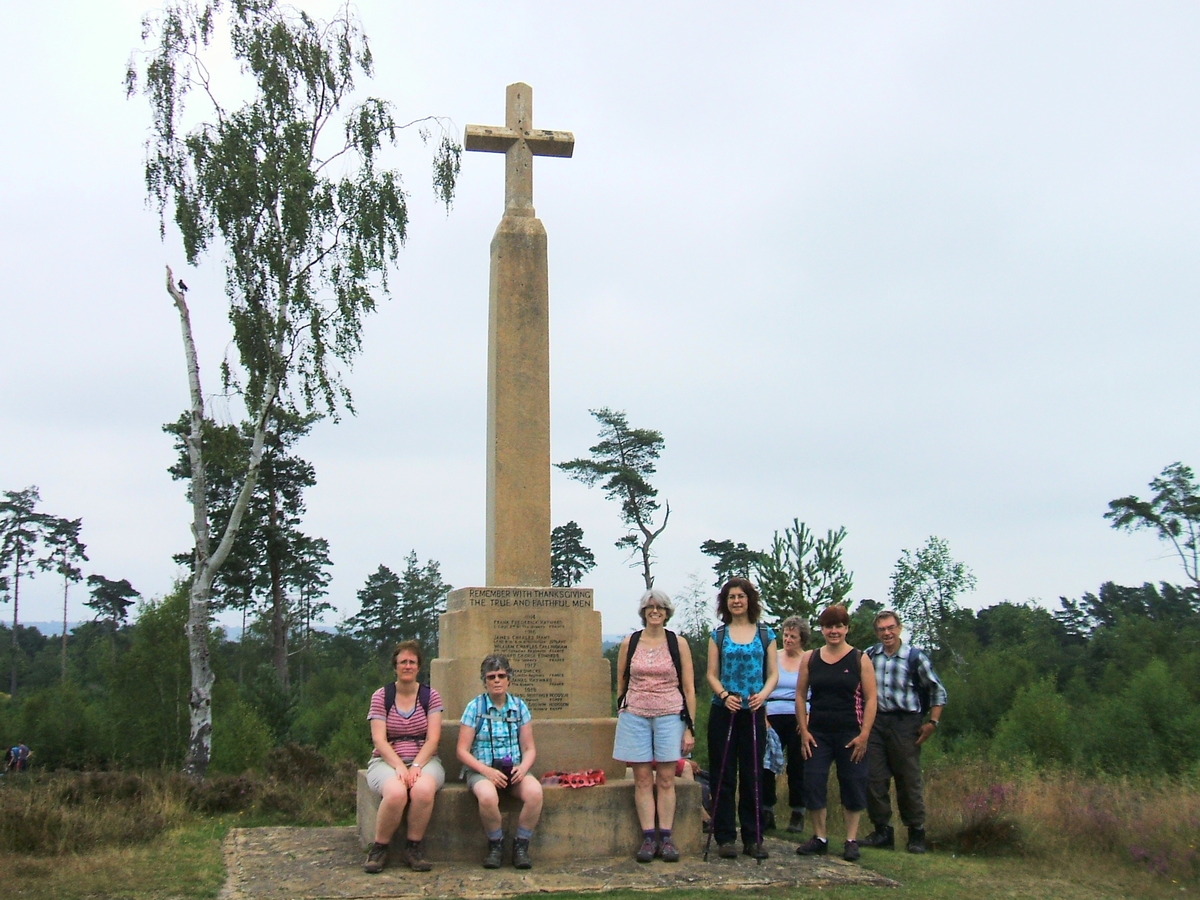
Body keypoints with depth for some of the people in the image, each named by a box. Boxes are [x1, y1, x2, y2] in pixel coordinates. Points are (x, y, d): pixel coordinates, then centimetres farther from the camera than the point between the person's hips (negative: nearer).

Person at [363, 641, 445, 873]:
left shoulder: (431, 697, 7)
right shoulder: (380, 697, 5)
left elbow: (433, 739, -1)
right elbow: (379, 739, -4)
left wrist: (416, 766, -17)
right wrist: (399, 767, -19)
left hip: (424, 760, 1)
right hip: (387, 761, -1)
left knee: (423, 789, -35)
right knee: (395, 792, -35)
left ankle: (414, 848, -14)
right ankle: (379, 848, -12)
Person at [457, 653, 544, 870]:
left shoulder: (519, 706, 9)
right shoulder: (475, 707, 1)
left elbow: (530, 748, 9)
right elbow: (462, 751, -2)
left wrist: (523, 768, -13)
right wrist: (487, 770, -17)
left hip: (513, 770, 2)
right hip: (481, 769, -2)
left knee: (535, 792, -30)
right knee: (487, 796, -36)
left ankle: (521, 846, -10)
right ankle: (496, 845, -10)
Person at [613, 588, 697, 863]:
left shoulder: (678, 643, 3)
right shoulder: (629, 643, 6)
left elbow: (689, 688, 3)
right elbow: (621, 684, 14)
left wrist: (690, 727, -2)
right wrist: (622, 713, 13)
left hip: (670, 716, -1)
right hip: (635, 715, 1)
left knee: (666, 780, 0)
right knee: (643, 780, 0)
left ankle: (666, 838, 5)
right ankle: (648, 838, 3)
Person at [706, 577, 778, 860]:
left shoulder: (765, 635, 8)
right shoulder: (718, 635, 7)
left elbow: (773, 673, 5)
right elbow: (712, 674, 4)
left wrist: (763, 694, -14)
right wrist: (724, 695, -15)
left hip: (753, 713, 0)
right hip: (724, 712, 0)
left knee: (753, 776, 3)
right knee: (724, 776, 1)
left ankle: (753, 838, 10)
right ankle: (725, 837, 7)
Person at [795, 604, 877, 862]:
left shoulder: (860, 660, 0)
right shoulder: (809, 659, 6)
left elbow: (870, 699, -3)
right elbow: (800, 695, 8)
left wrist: (864, 735, -10)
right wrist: (803, 730, 0)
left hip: (850, 734, -2)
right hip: (817, 733, 2)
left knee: (852, 785, 3)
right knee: (813, 783, 1)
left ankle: (851, 840, 14)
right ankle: (819, 837, 14)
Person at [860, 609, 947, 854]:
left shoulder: (916, 657, -2)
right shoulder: (868, 656, 6)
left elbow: (938, 691, 5)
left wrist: (933, 722, -2)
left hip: (905, 724, -3)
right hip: (875, 723, 3)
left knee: (909, 781, 1)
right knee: (874, 779, 3)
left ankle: (916, 834, 13)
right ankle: (882, 831, 15)